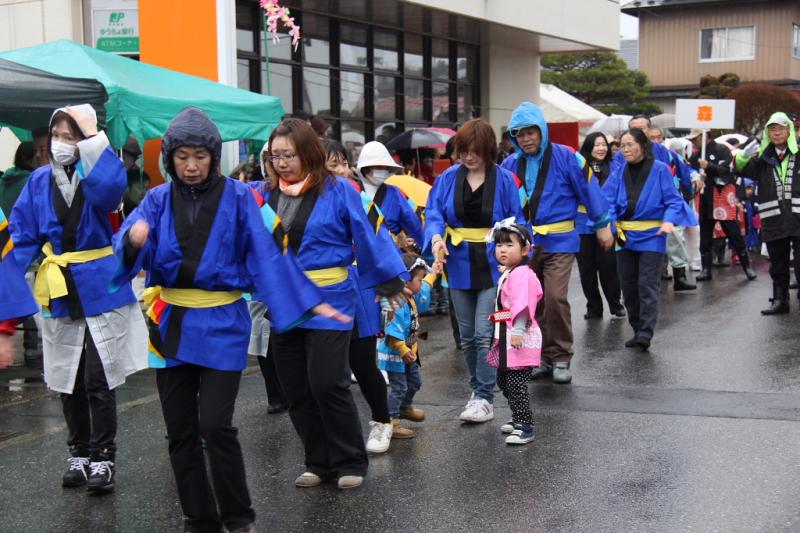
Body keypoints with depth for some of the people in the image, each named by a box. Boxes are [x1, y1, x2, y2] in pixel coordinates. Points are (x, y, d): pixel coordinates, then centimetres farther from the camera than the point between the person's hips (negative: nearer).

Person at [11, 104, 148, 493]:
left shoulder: (97, 174, -5)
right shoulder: (40, 180, 4)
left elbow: (110, 187, -30)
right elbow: (23, 234, 4)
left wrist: (92, 138, -26)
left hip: (101, 289, -4)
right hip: (60, 293, 4)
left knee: (98, 380, -4)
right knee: (68, 381, 12)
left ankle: (103, 459, 8)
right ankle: (79, 455, 26)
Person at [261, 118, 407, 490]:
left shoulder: (337, 190, -6)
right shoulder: (267, 194, 6)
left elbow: (367, 237, -3)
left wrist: (390, 280, 0)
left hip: (329, 302, -5)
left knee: (327, 384, -8)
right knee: (297, 390, 9)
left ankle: (350, 463, 10)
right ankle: (319, 463, 23)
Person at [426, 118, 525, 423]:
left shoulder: (504, 179, -6)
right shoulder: (449, 178, 2)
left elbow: (516, 222, -3)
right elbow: (434, 213, -3)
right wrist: (436, 237, -25)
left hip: (493, 267, -4)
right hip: (459, 267, 4)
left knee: (485, 334, -10)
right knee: (467, 336, 12)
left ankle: (484, 399, -3)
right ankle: (478, 391, 26)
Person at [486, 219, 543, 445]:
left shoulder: (521, 274, -16)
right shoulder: (508, 273, 18)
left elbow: (522, 304, -26)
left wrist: (518, 330, -32)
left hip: (519, 338, -11)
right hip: (506, 338, 11)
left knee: (516, 383, -11)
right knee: (503, 380, 18)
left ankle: (525, 427, -6)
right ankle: (519, 418, 31)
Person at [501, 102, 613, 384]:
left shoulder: (565, 157, -8)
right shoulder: (511, 165, 4)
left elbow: (588, 189, -2)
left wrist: (602, 226, 3)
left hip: (559, 241, -5)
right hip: (525, 243, 5)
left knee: (555, 297, -16)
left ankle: (561, 358, 0)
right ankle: (544, 357, 23)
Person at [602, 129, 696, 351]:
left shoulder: (659, 170, -5)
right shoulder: (619, 173, 8)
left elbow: (673, 201, -4)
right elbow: (607, 200, 2)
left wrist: (669, 220, -22)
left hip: (651, 236, -5)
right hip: (625, 236, 5)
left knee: (647, 286, -12)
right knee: (628, 286, 9)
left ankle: (645, 333, -14)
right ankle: (637, 331, 21)